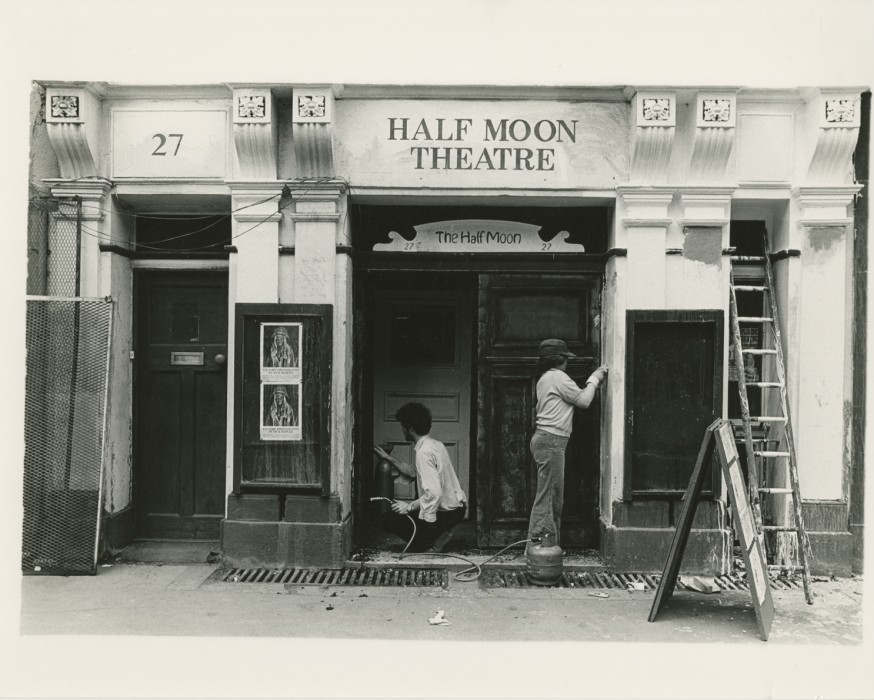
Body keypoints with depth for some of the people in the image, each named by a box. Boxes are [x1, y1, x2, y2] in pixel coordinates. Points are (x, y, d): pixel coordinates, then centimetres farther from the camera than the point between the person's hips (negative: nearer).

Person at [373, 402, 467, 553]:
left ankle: (434, 539, -4)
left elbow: (434, 493, -30)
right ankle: (438, 535, 12)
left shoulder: (424, 452, -23)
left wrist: (409, 507, -19)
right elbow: (414, 472, 22)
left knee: (388, 521, -1)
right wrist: (389, 458, 23)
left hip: (445, 514, -9)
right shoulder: (436, 444, 8)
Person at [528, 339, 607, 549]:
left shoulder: (545, 378, 22)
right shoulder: (558, 376, -8)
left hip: (544, 439, 10)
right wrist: (594, 379, 8)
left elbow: (577, 396, 22)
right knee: (547, 496, -9)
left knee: (555, 497, 13)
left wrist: (595, 379, 21)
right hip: (552, 441, -10)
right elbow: (583, 400, -6)